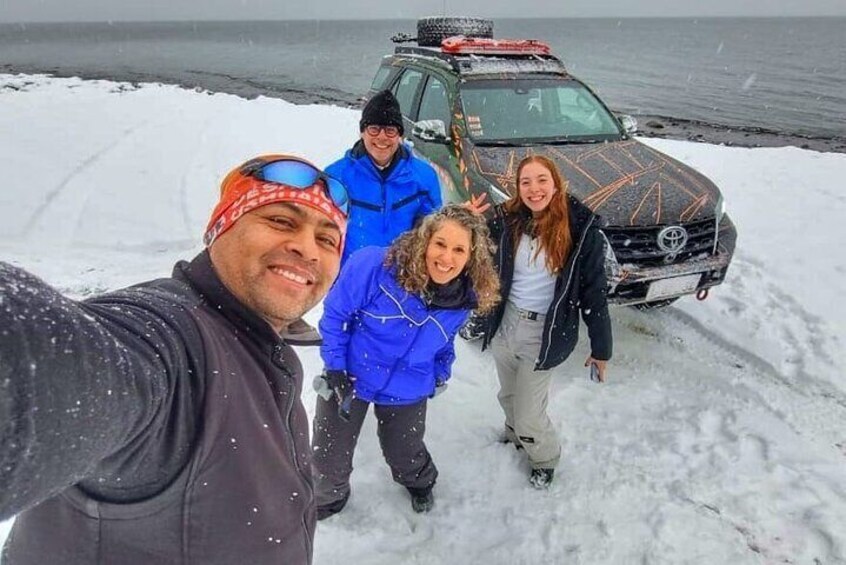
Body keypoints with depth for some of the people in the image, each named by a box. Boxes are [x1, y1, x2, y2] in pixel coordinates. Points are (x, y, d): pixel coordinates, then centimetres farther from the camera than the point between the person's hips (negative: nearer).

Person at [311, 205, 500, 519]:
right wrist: (334, 368, -17)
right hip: (349, 377, -2)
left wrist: (441, 374, 8)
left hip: (407, 392, 2)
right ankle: (328, 498, 52)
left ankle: (420, 482, 61)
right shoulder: (374, 266, -31)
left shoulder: (465, 298, -16)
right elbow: (335, 314, -17)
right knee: (330, 457, 16)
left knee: (404, 454, 24)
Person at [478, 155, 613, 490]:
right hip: (505, 324, 4)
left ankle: (545, 458, 39)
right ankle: (515, 435, 57)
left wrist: (601, 347, -6)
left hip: (544, 334, -4)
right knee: (508, 397, 24)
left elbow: (594, 290, -10)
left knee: (528, 415, 6)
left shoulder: (581, 227, -15)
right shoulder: (506, 220, -6)